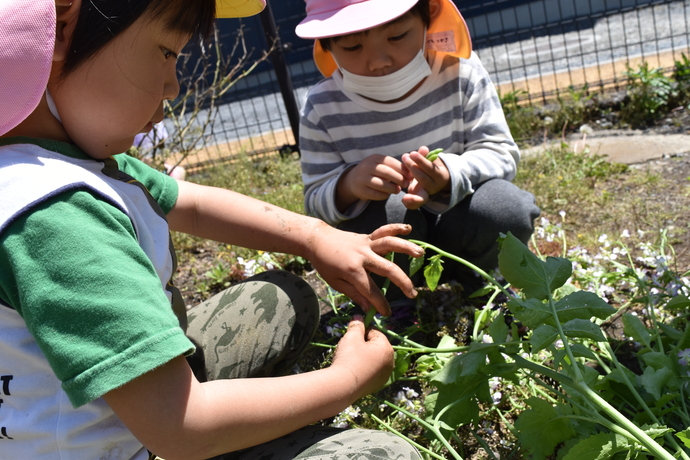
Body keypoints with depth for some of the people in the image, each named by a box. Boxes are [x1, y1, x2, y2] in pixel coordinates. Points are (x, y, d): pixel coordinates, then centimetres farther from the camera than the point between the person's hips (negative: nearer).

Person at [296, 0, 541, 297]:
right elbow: (317, 202, -10)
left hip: (458, 226, 1)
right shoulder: (323, 108, -15)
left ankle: (476, 279, 6)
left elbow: (500, 153, -14)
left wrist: (450, 176, -37)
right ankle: (391, 297, -1)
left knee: (507, 207, -28)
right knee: (385, 212, -33)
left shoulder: (460, 73, -15)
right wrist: (348, 185, -35)